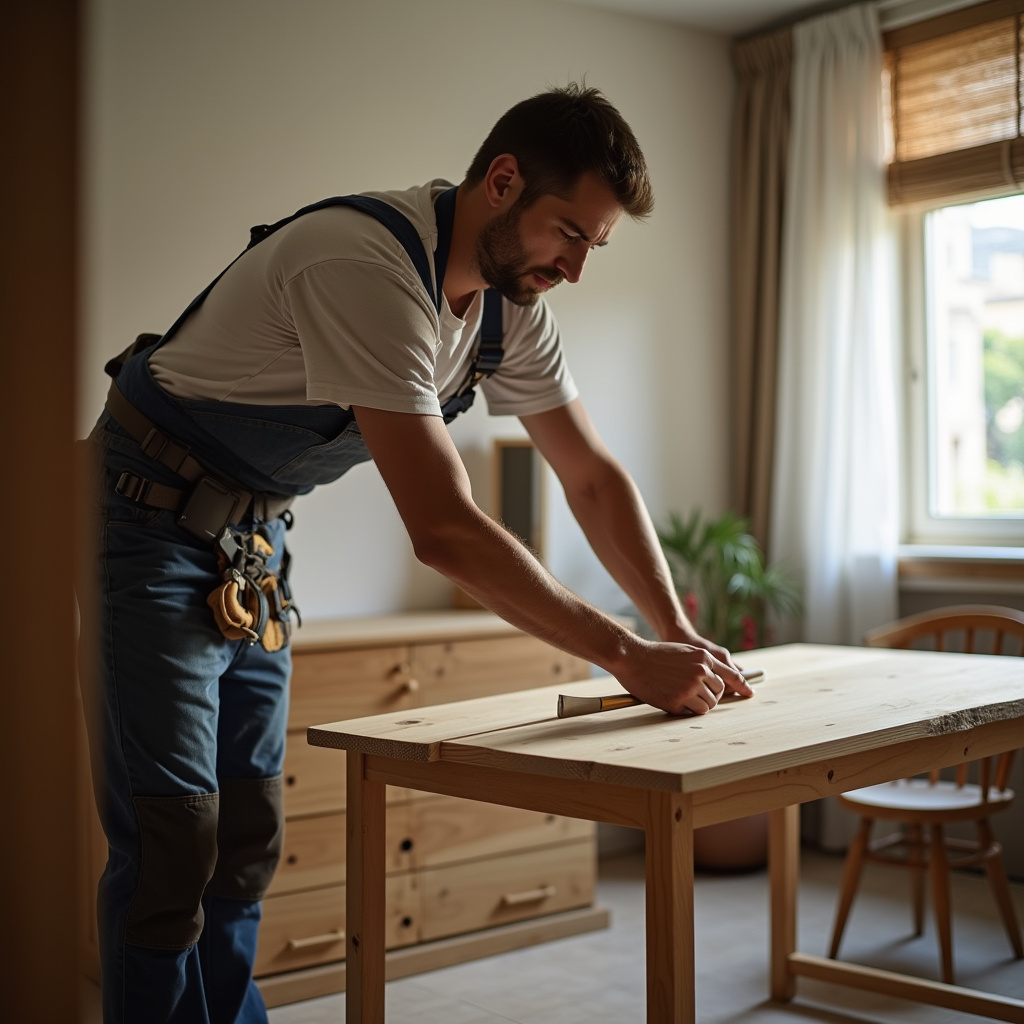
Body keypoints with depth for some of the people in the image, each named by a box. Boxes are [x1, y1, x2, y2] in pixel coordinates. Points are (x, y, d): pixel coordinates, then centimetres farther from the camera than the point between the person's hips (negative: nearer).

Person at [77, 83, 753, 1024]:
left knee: (246, 838, 11)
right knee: (172, 844, -8)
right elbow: (443, 528, -35)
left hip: (254, 542, 8)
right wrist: (629, 657, -30)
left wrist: (679, 634, -6)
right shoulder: (366, 266, -31)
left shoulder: (512, 305, -3)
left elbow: (592, 477, 5)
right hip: (149, 524, -8)